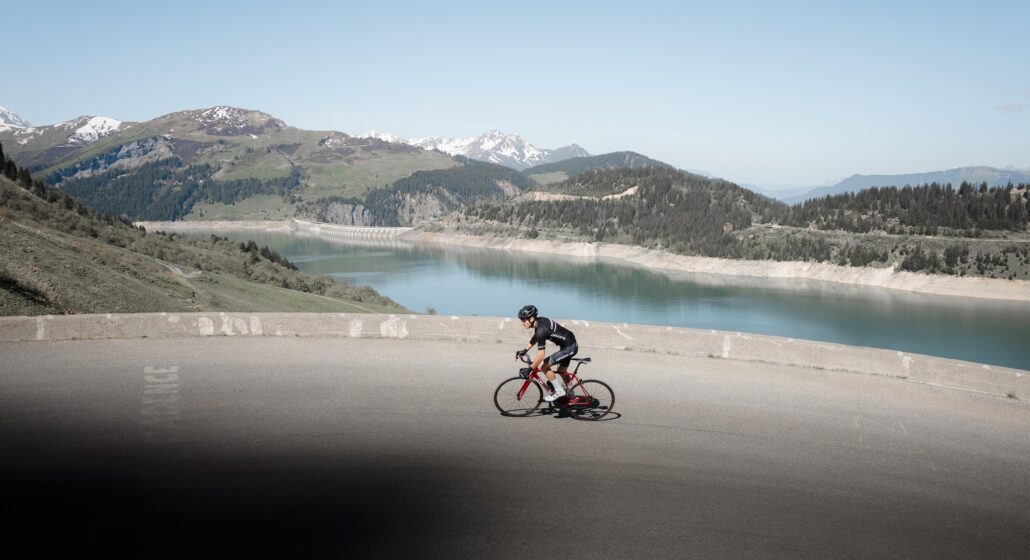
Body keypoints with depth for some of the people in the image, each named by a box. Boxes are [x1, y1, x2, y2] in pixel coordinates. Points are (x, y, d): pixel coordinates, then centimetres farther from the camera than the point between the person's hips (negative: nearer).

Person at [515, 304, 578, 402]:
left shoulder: (541, 329, -28)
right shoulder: (539, 321, 0)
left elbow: (541, 355, -28)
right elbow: (535, 337, 22)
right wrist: (525, 350, 17)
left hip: (569, 347, -10)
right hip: (570, 345, 10)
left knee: (543, 366, -9)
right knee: (562, 371, 23)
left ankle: (559, 391, 1)